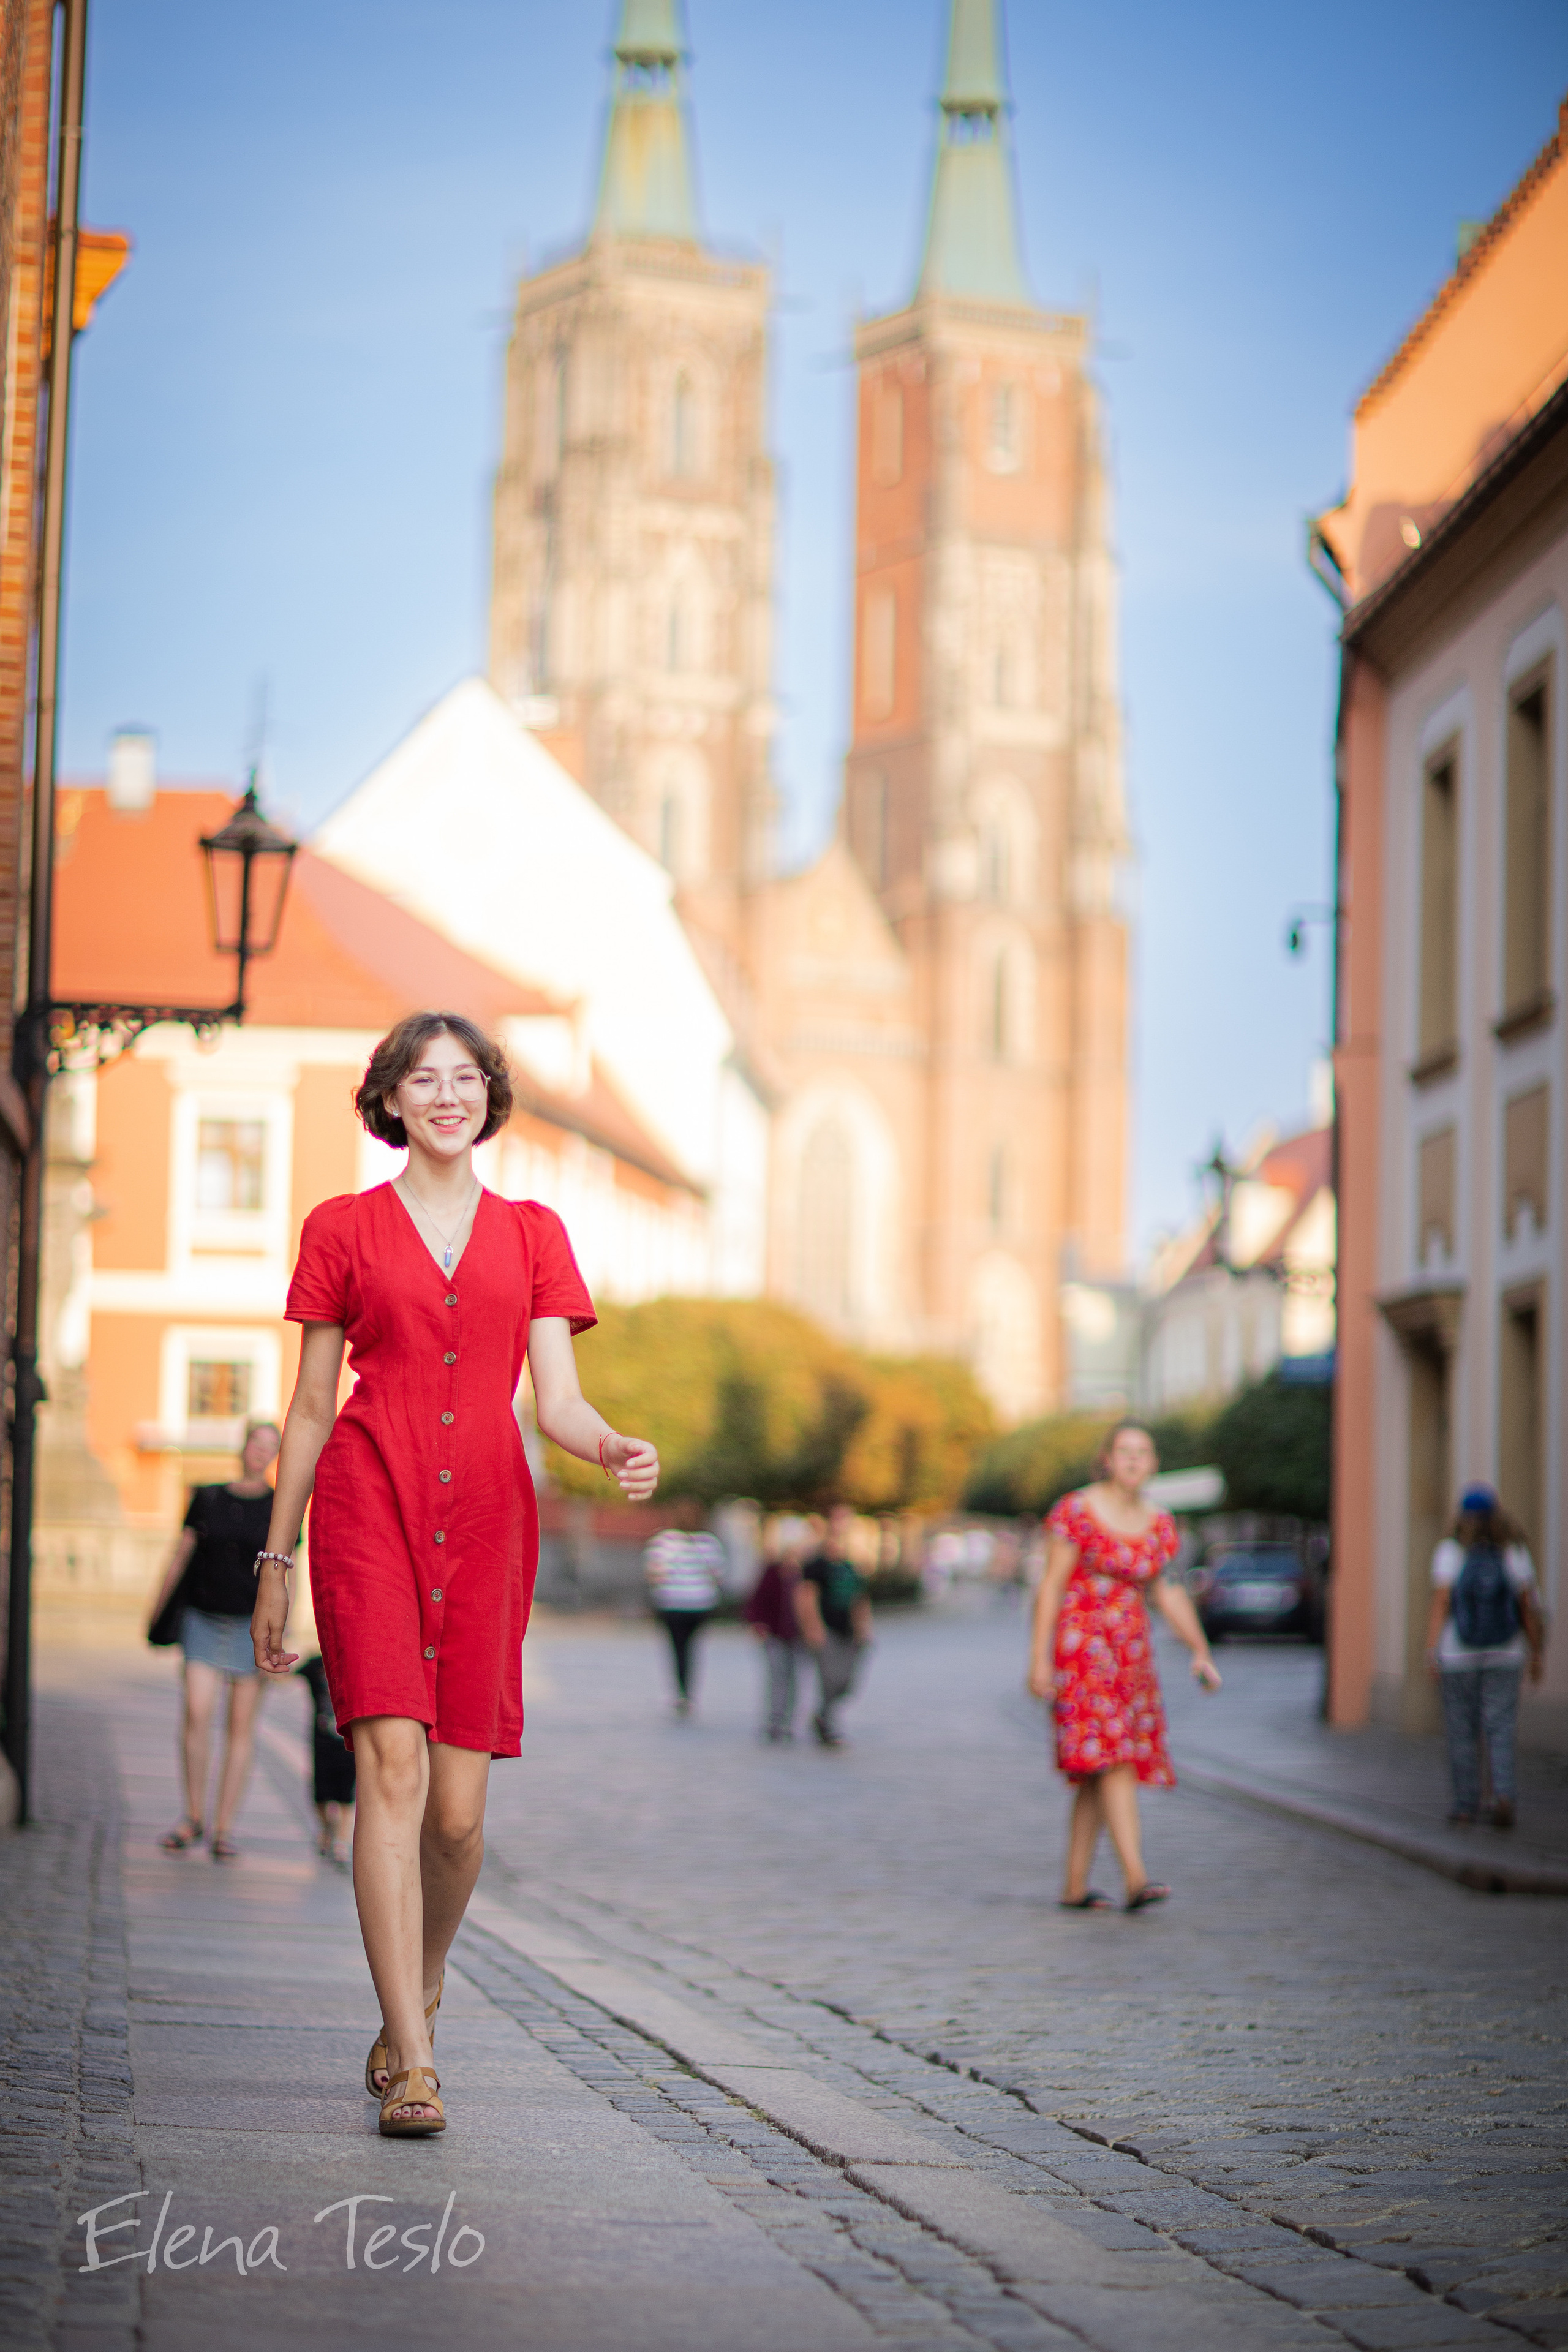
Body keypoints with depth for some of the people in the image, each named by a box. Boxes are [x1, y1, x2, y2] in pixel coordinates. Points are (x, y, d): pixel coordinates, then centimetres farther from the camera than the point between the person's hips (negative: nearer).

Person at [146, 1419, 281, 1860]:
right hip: (204, 1620, 1)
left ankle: (223, 1829, 6)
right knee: (196, 1711, -13)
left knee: (240, 1726, 1)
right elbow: (180, 1555, 13)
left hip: (252, 1624, -1)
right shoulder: (208, 1499, 6)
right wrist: (157, 1610, 17)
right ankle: (193, 1817, 2)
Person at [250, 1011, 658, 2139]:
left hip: (486, 1517, 2)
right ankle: (414, 2067, -17)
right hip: (371, 1506, -2)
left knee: (459, 1813, 1)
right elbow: (311, 1406, 10)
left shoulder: (533, 1233, 13)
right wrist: (275, 1560, 9)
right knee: (393, 1766, -17)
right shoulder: (343, 1228, 8)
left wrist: (617, 1450, -17)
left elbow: (558, 1399, 5)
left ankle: (411, 2010, 28)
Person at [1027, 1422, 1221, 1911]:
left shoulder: (1158, 1524, 9)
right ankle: (1136, 1879, -28)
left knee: (1096, 1770, 9)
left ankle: (1075, 1886, 15)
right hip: (1082, 1646, -6)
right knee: (1113, 1756, -19)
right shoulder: (1077, 1511, -8)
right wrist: (1040, 1659, -13)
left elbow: (1163, 1593, 18)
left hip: (1131, 1653, 7)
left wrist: (1200, 1651, 9)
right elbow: (1051, 1587, -9)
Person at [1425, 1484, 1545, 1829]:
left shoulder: (1451, 1551, -7)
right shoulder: (1515, 1552, -3)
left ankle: (1466, 1807, 13)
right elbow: (1530, 1606, -4)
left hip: (1458, 1656, -1)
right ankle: (1504, 1795, -17)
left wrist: (1431, 1652, -14)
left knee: (1463, 1733, 9)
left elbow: (1440, 1603, -14)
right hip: (1505, 1656, 1)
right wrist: (1537, 1654, 3)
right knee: (1500, 1730, 3)